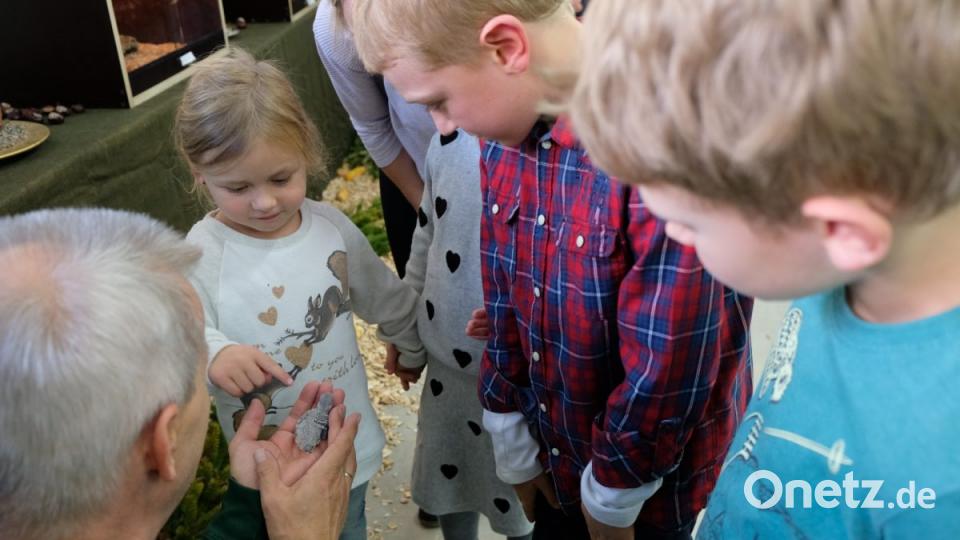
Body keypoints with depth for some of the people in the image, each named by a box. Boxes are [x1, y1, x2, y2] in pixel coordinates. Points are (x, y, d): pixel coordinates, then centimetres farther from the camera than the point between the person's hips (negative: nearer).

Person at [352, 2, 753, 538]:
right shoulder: (509, 122, -7)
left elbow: (668, 364, -25)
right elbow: (506, 298, 0)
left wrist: (614, 493, -11)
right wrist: (513, 444, 6)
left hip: (653, 486, -5)